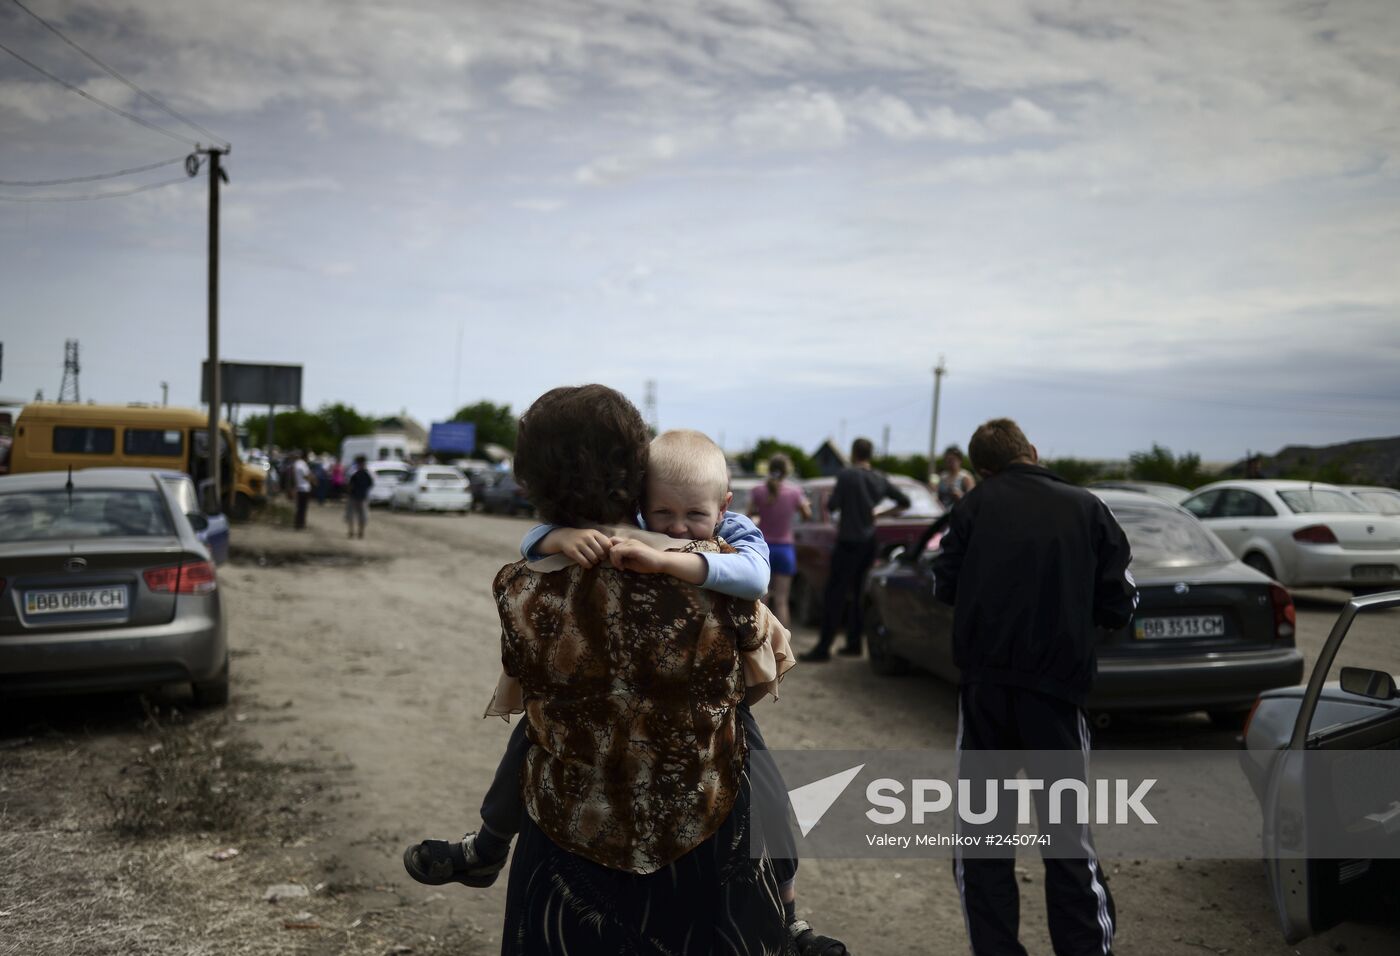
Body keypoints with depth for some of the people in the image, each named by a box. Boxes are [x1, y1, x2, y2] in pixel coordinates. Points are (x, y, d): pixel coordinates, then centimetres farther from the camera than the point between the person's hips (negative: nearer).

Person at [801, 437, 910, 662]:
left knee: (834, 596, -4)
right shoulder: (881, 480, 7)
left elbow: (832, 506, -14)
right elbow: (905, 502, 16)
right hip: (869, 542, 6)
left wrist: (828, 499, 6)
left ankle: (823, 647, -6)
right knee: (857, 593, 16)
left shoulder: (846, 475, -12)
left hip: (848, 542, -6)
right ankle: (854, 643, 20)